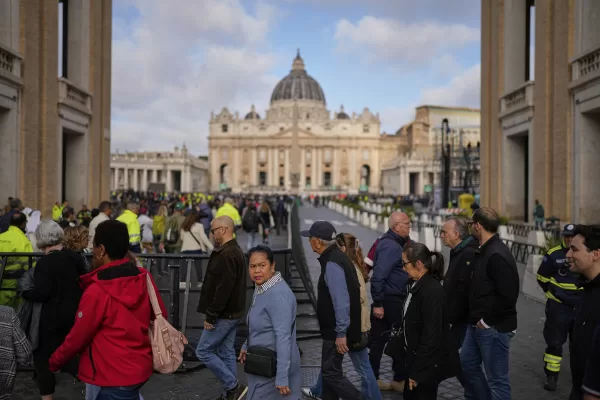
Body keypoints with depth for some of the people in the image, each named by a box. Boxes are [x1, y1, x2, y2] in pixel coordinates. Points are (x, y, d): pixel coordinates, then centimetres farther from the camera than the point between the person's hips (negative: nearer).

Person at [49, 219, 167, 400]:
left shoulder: (97, 292, -22)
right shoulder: (145, 278, -6)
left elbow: (78, 337, -10)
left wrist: (54, 362, 8)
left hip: (114, 376, -6)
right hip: (141, 366, 6)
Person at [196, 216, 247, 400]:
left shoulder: (227, 255, -21)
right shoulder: (235, 251, 12)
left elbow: (223, 289, -26)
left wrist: (211, 316, -20)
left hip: (224, 315, -10)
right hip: (232, 312, 10)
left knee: (203, 351, -1)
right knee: (226, 353, 14)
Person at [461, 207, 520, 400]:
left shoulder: (497, 255, -21)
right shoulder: (483, 251, 10)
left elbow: (508, 296, -27)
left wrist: (486, 321, -18)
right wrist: (475, 318, 11)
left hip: (494, 328, -10)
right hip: (477, 324, 10)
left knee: (496, 378, 2)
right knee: (467, 363, 23)